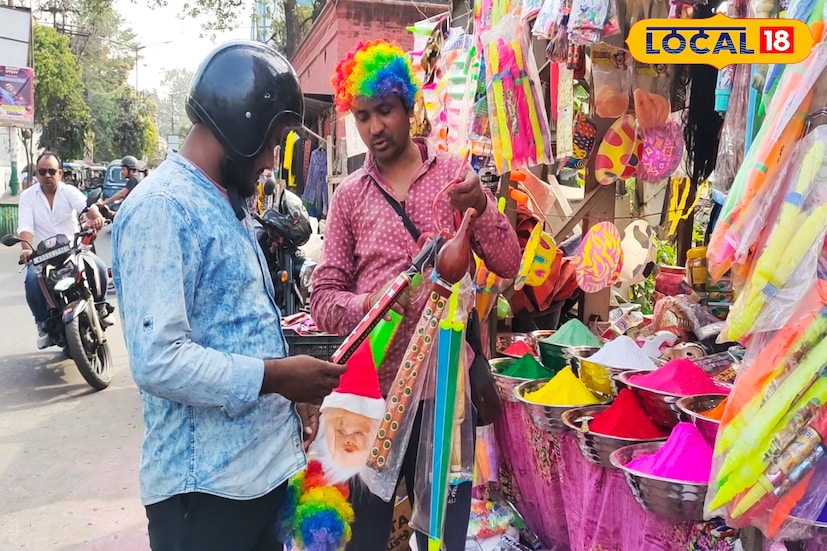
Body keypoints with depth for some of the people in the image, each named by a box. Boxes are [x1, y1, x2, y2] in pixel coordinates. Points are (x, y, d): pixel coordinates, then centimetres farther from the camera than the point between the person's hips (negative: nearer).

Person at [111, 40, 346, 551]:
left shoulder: (230, 205, 14)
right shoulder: (160, 209, -17)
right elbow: (158, 361, -26)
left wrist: (292, 394, 9)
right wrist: (275, 377, -19)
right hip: (206, 482, -9)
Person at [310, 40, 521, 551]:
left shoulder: (454, 173, 2)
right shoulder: (349, 195, 3)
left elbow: (509, 265, -2)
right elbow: (323, 298, 0)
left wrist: (481, 208, -20)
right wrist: (366, 305, -21)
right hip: (372, 386, 1)